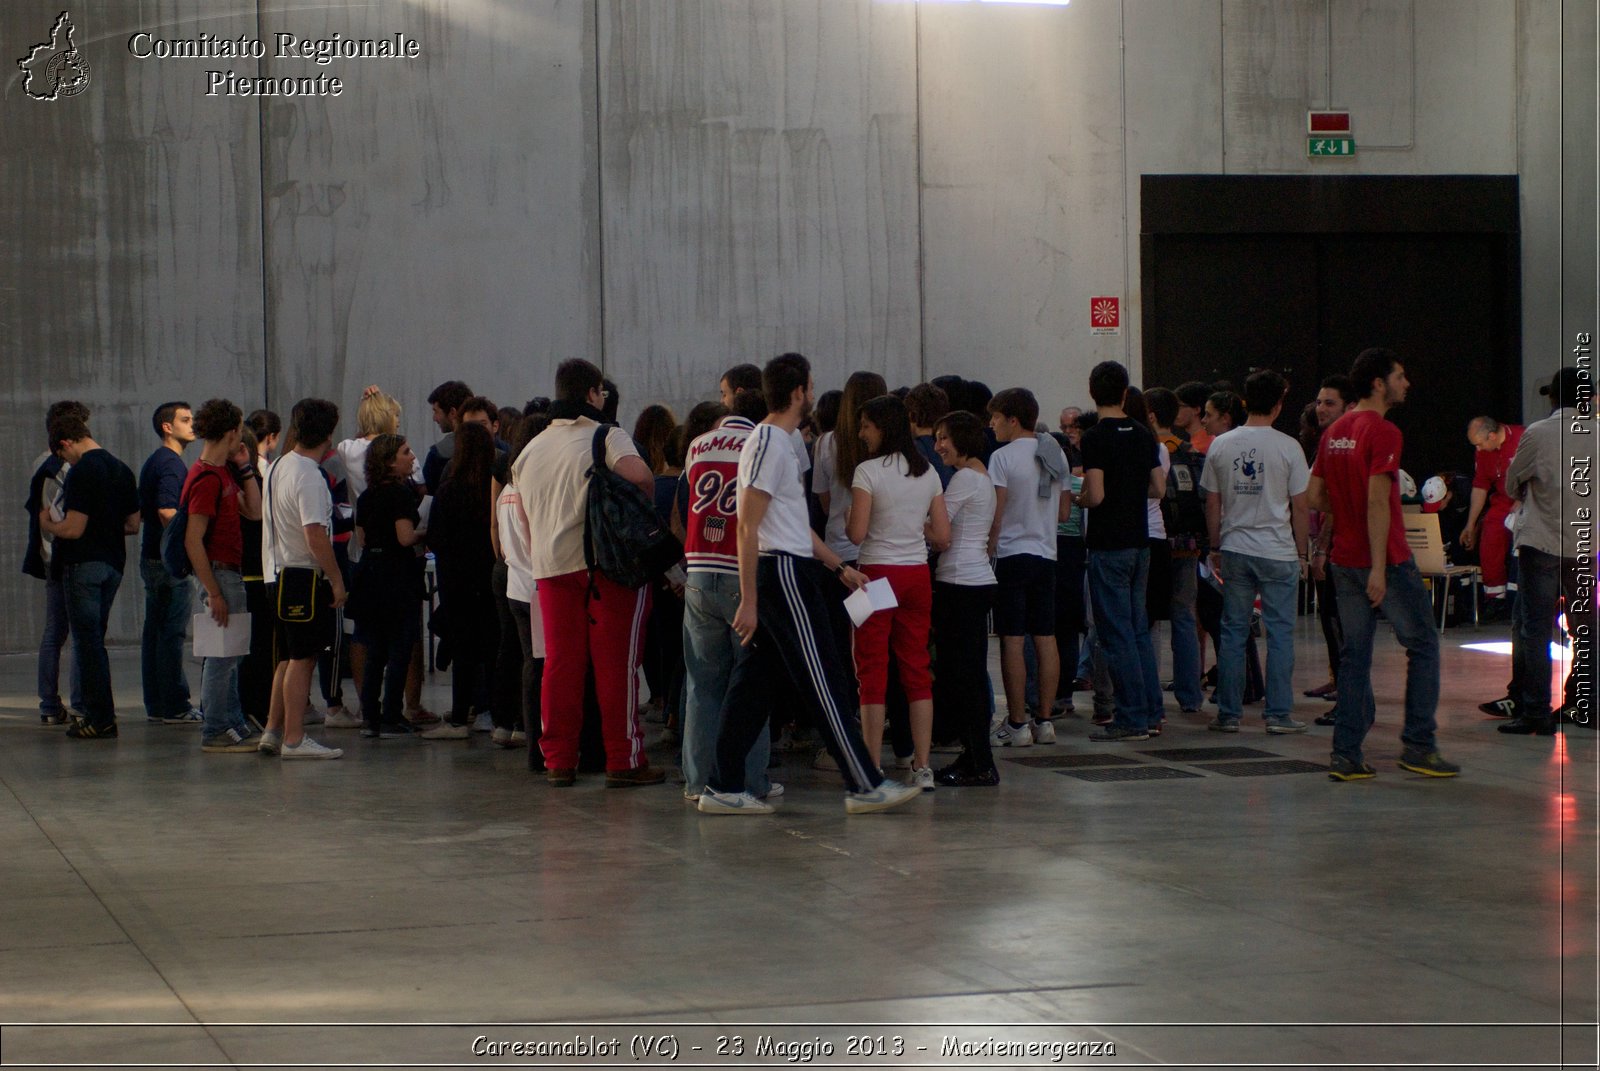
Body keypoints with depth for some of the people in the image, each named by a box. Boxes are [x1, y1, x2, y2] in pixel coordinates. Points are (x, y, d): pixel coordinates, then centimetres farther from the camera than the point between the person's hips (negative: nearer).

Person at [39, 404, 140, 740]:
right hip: (113, 564, 8)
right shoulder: (121, 470, 10)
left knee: (87, 642, -3)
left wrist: (48, 524, 0)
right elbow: (133, 524, 14)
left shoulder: (82, 473, -15)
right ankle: (98, 713, 16)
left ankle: (101, 719, -4)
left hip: (84, 564, -8)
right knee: (94, 641, 15)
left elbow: (73, 529, -19)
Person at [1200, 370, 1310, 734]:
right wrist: (1301, 553, 7)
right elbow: (1299, 506, -3)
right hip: (1278, 553, -3)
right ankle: (1279, 714, 2)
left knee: (1233, 632, 7)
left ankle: (1229, 714, 8)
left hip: (1234, 551, 3)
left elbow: (1212, 503, 7)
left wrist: (1215, 547, 17)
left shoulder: (1220, 445, 2)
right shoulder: (1287, 448, -7)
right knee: (1280, 632, 2)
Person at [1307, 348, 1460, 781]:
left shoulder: (1334, 432, 11)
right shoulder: (1383, 433, -14)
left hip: (1344, 561, 8)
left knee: (1354, 654, 8)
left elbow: (1313, 496, 13)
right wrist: (1379, 568, -22)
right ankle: (1418, 746, 3)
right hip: (1386, 561, -7)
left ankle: (1346, 755, 4)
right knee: (1422, 645, 5)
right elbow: (1377, 502, -21)